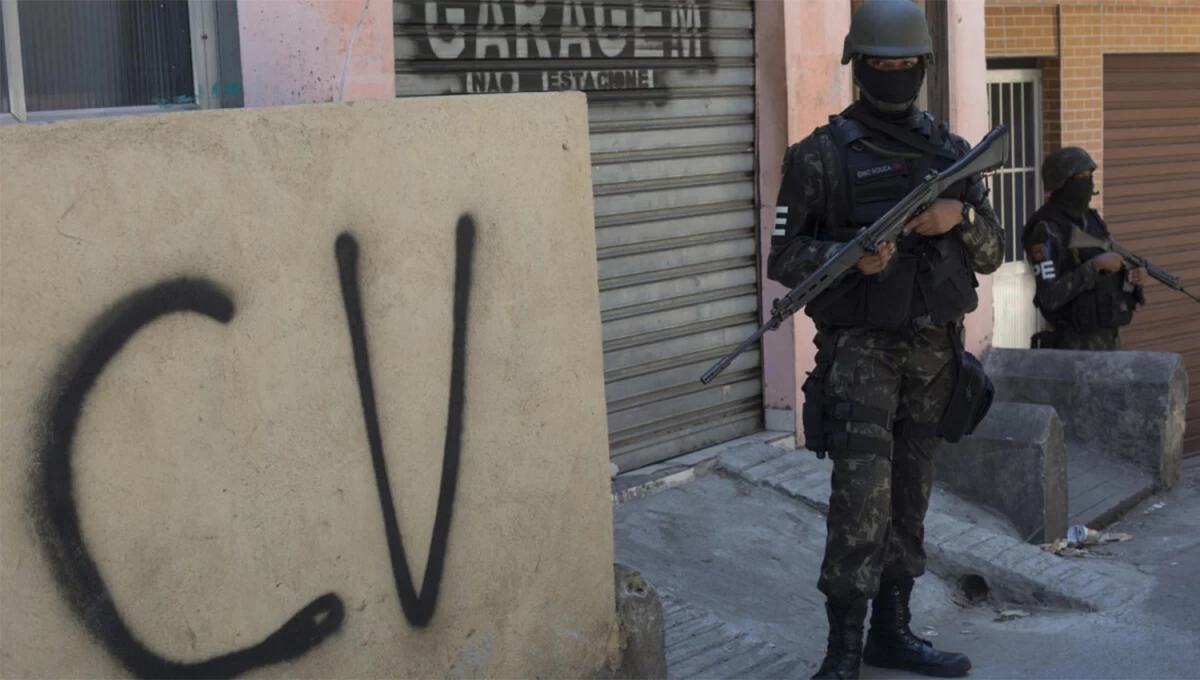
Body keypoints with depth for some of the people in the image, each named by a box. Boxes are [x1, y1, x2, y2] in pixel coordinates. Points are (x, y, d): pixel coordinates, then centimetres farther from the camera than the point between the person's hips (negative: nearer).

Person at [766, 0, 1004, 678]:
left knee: (910, 499, 10)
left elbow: (992, 253, 12)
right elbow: (785, 258, -5)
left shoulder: (952, 151, 10)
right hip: (861, 347, -5)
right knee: (861, 499, -11)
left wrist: (961, 216, -9)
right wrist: (852, 256, -22)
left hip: (934, 348, 5)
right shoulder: (822, 155, -4)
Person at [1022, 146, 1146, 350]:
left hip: (1108, 339, 8)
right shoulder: (1046, 230, -16)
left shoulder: (1090, 219, 10)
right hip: (1073, 344, -8)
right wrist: (1096, 265, -24)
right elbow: (1049, 297, -24)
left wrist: (1132, 277, -6)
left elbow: (1107, 280, 16)